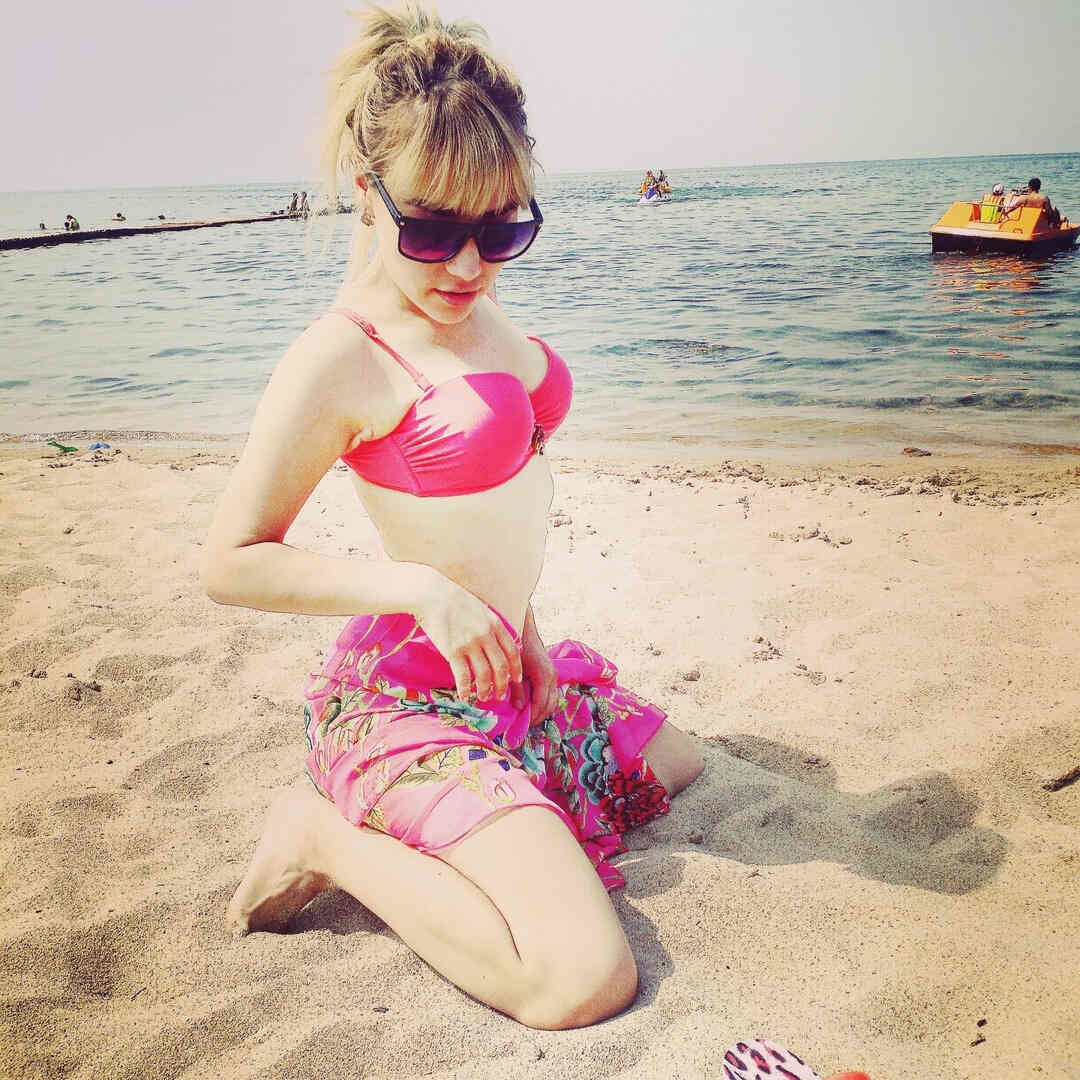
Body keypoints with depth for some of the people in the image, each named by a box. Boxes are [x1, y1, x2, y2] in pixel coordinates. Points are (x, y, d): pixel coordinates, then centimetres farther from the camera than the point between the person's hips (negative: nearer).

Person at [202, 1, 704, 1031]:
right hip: (410, 694, -9)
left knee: (683, 769, 28)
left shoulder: (475, 301, 5)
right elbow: (230, 563, -15)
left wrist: (523, 634, 13)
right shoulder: (341, 358, -20)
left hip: (510, 667, 9)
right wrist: (420, 588, -22)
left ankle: (397, 816, 20)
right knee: (586, 978, -20)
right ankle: (331, 835, -1)